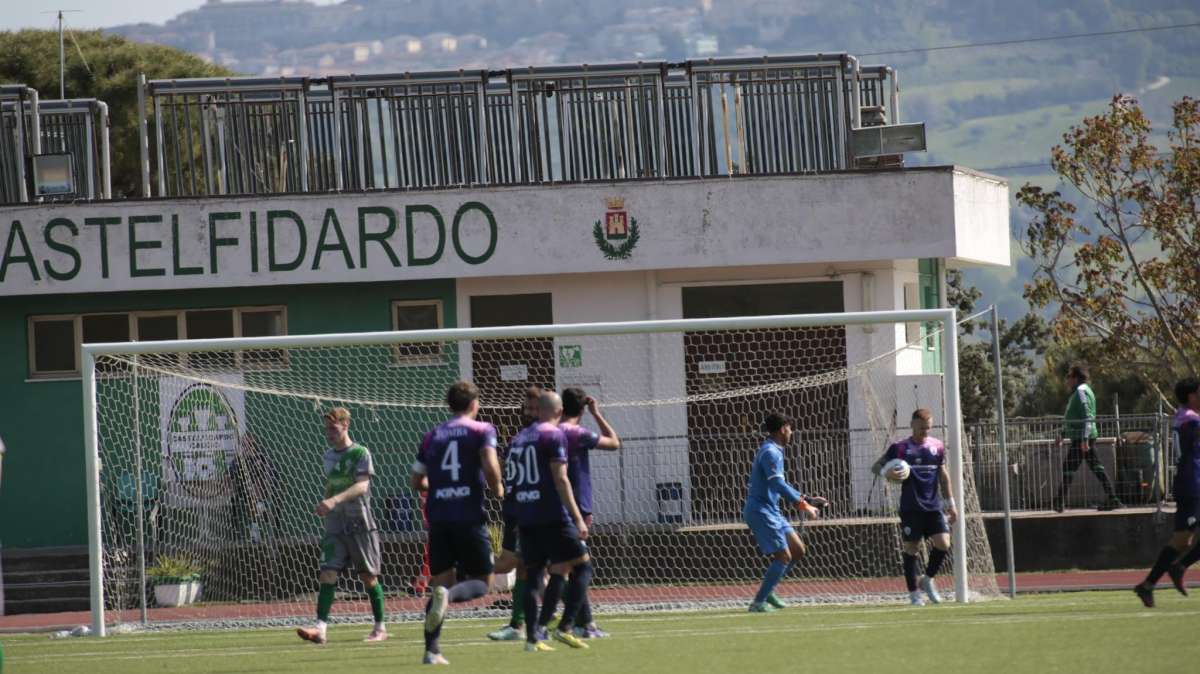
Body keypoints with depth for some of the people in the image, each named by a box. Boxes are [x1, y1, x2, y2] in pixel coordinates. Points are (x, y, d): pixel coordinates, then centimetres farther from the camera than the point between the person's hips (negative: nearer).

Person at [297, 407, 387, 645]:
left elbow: (362, 485, -21)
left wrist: (334, 500, -33)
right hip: (335, 525, 5)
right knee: (328, 575, -10)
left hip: (360, 524, -5)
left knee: (368, 577, 4)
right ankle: (320, 628, -18)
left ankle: (380, 628, 17)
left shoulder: (360, 453, -8)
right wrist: (324, 505, 9)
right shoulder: (327, 457, 12)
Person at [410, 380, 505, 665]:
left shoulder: (432, 436, 15)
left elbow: (417, 482, 16)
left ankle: (432, 650, -3)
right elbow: (490, 464, -16)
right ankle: (448, 596, -28)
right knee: (482, 581, 6)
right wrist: (497, 488, 2)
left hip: (438, 517, 4)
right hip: (469, 516, -4)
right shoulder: (482, 430, 1)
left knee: (442, 581, 9)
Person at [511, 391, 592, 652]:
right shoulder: (554, 435, -5)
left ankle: (532, 637, 0)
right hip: (553, 517, -7)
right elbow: (560, 479, -13)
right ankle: (565, 627, -11)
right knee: (582, 566, 1)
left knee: (533, 576, 9)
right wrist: (578, 518, -15)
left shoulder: (518, 438, 17)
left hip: (525, 519, 7)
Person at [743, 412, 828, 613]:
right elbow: (777, 484, -27)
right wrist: (803, 505, -29)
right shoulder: (770, 453, -16)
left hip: (771, 511, 10)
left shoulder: (774, 451, 17)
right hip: (760, 511, -10)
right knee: (784, 556, -10)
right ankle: (759, 602, -7)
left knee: (798, 550, 10)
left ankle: (767, 591, 16)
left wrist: (807, 499, 24)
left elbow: (780, 485, 27)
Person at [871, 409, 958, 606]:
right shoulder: (900, 448, -2)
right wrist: (886, 473, -22)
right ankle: (913, 592, 9)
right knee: (911, 548, -2)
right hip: (910, 508, -3)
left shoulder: (937, 447, 8)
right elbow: (876, 467, 2)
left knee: (943, 544, -10)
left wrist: (950, 504, 14)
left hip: (934, 507, 3)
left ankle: (927, 580, 14)